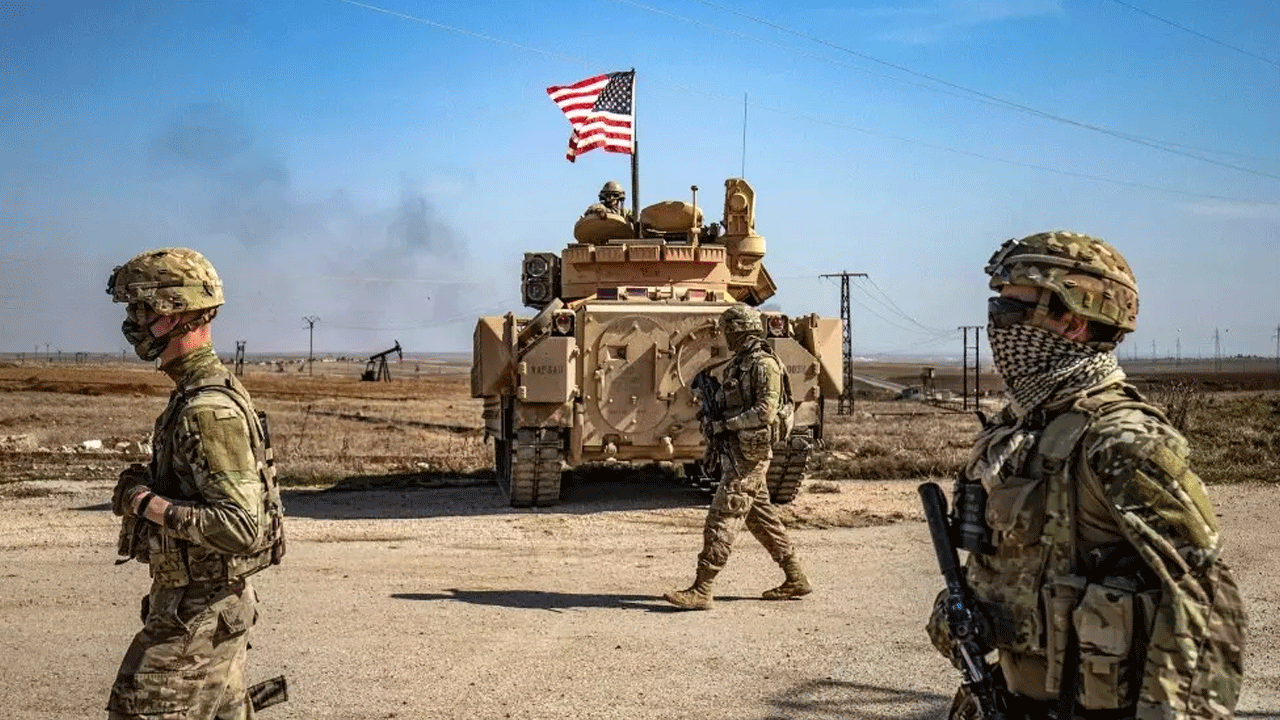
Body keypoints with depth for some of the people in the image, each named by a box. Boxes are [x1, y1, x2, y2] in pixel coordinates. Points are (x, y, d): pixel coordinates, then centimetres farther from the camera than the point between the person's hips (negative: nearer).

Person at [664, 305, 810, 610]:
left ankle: (701, 590, -10)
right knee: (763, 518, 15)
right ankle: (796, 579, 24)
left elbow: (765, 411, -21)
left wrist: (725, 425, -20)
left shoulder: (764, 365, -13)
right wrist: (713, 417, 7)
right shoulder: (738, 364, 16)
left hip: (749, 453, -10)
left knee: (722, 519, -11)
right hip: (735, 451, 10)